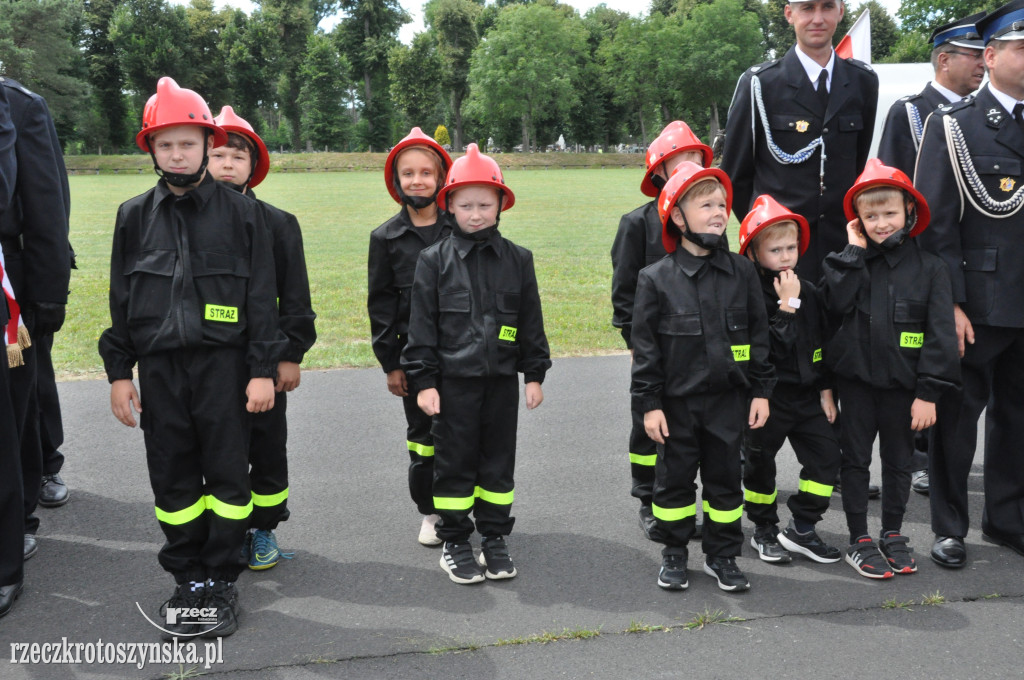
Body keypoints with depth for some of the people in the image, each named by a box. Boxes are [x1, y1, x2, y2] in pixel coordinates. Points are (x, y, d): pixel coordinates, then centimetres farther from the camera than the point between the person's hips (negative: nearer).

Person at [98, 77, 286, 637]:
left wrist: (263, 371, -4)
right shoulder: (134, 216, 8)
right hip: (159, 366, 3)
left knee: (227, 475, 3)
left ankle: (222, 579, 18)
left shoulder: (241, 212, 1)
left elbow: (262, 297, 0)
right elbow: (121, 299, 11)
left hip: (223, 365, -2)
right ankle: (187, 577, 23)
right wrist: (119, 372, 7)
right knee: (173, 478, 8)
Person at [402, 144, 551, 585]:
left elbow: (531, 321, 8)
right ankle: (454, 540, 20)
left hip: (501, 380, 2)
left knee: (499, 460, 10)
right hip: (453, 379, -2)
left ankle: (495, 538, 24)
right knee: (455, 461, 6)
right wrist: (423, 379, -6)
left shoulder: (517, 259, 5)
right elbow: (422, 324, -2)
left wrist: (535, 374, 6)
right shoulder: (434, 260, -1)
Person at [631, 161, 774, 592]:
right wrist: (649, 403, -8)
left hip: (729, 399, 2)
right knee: (675, 478, 10)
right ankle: (673, 554, 27)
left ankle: (722, 555, 27)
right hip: (677, 402, -2)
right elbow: (645, 346, -5)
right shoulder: (656, 279, -7)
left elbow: (759, 334, 6)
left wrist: (761, 391, 3)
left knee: (725, 478, 11)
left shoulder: (741, 272, 1)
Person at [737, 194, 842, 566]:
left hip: (805, 394, 6)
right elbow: (771, 347, -25)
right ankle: (764, 532, 27)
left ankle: (801, 529, 14)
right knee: (759, 463, 8)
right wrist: (788, 305, -24)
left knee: (826, 454, 1)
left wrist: (826, 390, 9)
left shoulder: (809, 292, 5)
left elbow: (822, 344, 12)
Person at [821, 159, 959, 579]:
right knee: (855, 458, 8)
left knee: (898, 460, 13)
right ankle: (859, 540, 20)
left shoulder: (928, 268, -5)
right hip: (857, 380, 1)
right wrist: (855, 252, -15)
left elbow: (940, 336, -7)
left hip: (903, 384, -1)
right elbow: (837, 303, -19)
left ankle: (893, 535, 30)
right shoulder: (854, 261, 0)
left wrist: (928, 393, -11)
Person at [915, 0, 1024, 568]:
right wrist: (950, 303, -14)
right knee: (957, 416, 4)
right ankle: (949, 527, 19)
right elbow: (935, 223, -9)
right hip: (976, 304, -5)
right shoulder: (951, 127, -5)